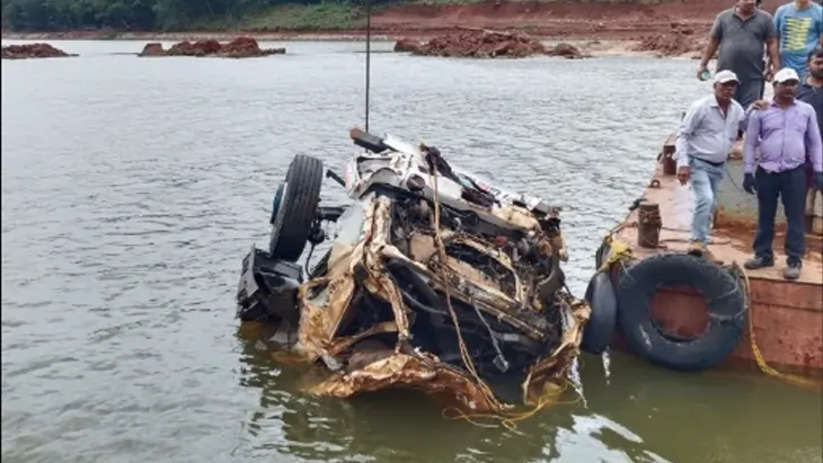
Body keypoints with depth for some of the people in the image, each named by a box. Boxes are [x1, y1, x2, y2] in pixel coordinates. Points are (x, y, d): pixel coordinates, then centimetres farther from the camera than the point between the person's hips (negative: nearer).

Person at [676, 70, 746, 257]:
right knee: (705, 199, -24)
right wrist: (683, 163, -19)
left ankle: (700, 239, 28)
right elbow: (683, 135, -12)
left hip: (719, 166, 6)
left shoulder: (737, 110, 4)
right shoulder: (700, 107, -13)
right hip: (698, 163, -6)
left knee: (710, 205, 13)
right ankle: (698, 241, -17)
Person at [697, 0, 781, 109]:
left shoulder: (765, 18, 5)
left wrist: (775, 67, -2)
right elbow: (713, 42, 10)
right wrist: (703, 64, 10)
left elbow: (772, 43, 4)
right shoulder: (723, 17, 6)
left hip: (753, 77, 0)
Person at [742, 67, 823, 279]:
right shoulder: (761, 111, 1)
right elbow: (750, 143, 4)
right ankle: (763, 255, 21)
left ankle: (794, 260, 7)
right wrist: (748, 172, -1)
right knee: (765, 217, 9)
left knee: (795, 218, 1)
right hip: (766, 172, 0)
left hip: (795, 173, 0)